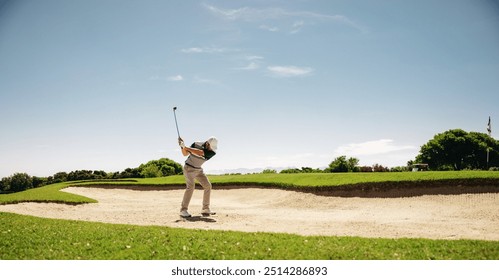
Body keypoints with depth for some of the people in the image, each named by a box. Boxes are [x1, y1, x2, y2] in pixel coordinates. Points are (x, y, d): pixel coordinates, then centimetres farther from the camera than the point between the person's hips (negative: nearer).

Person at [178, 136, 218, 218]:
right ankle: (183, 210, -21)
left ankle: (205, 209, 5)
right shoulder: (196, 145, -18)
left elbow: (200, 153, -33)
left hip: (198, 170, 4)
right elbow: (185, 154, -9)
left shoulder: (212, 152, -16)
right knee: (190, 186, -22)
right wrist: (182, 147, -26)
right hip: (189, 168, -4)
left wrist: (187, 148, -35)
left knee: (208, 186, -5)